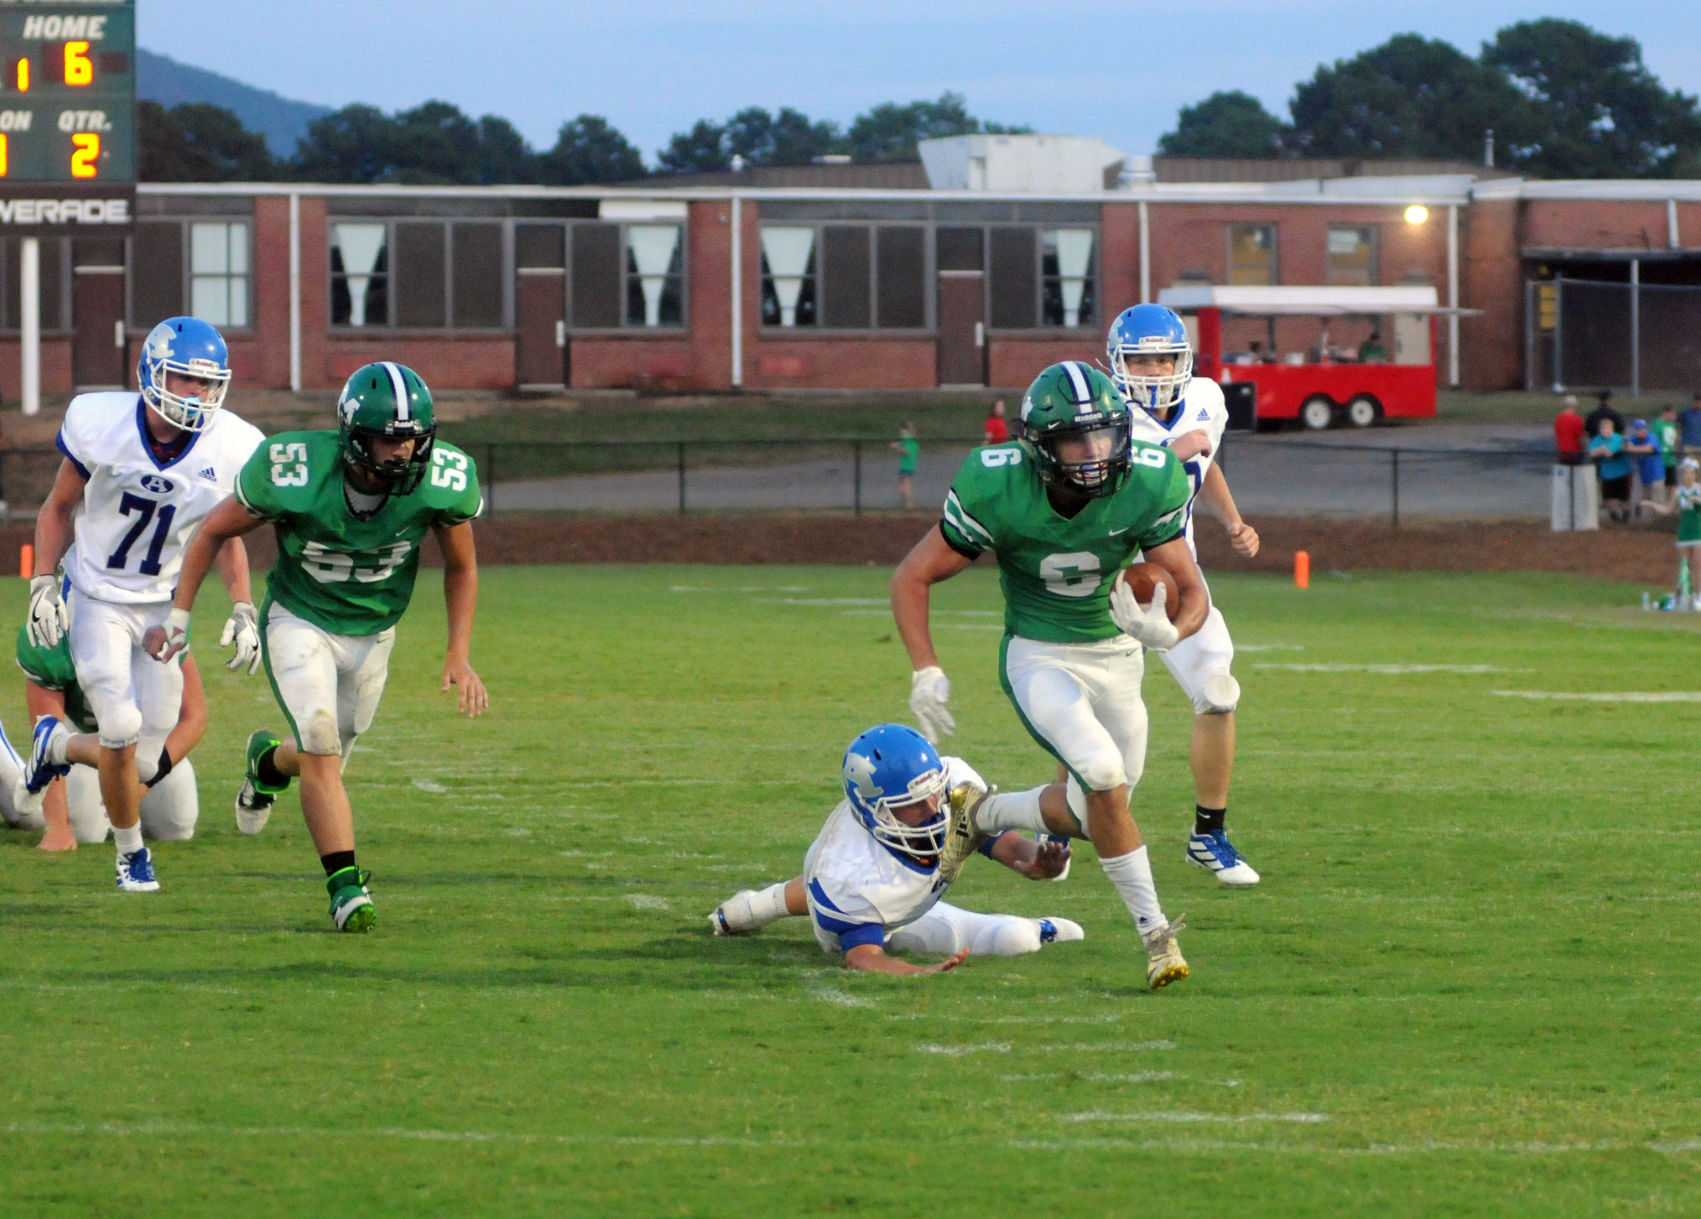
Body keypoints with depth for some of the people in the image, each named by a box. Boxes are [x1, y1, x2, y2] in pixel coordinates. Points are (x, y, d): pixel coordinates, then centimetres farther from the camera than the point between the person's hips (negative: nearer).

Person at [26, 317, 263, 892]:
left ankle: (58, 743, 35)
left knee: (143, 762, 1)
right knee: (122, 727, -17)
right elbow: (58, 508, -2)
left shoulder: (230, 450, -12)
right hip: (98, 601, -3)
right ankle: (131, 851, 9)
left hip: (166, 606, 3)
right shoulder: (102, 426, -18)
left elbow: (226, 538, 5)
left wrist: (243, 609, -5)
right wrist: (43, 585, -11)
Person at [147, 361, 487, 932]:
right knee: (321, 748, -21)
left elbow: (461, 568, -1)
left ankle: (269, 762, 49)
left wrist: (459, 654, -9)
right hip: (299, 621, -3)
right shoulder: (293, 472, -28)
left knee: (321, 760, 14)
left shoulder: (441, 482, -21)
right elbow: (215, 531, -9)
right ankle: (346, 887, -15)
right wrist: (178, 618, -7)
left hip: (372, 633, 3)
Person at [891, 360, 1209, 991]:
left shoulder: (1148, 485, -21)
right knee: (1103, 775, -25)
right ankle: (1155, 933, -16)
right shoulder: (996, 490, -26)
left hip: (1115, 651, 4)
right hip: (1039, 656, -4)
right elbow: (912, 578, -14)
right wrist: (925, 672, -24)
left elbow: (1192, 592, -13)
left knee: (1103, 798, 17)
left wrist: (1168, 630, -36)